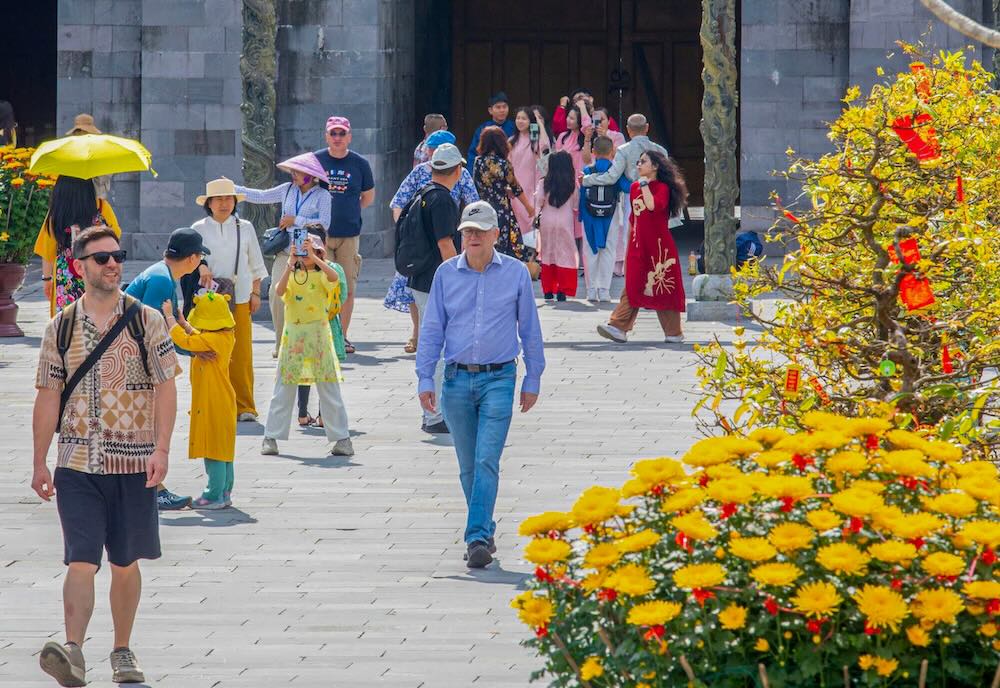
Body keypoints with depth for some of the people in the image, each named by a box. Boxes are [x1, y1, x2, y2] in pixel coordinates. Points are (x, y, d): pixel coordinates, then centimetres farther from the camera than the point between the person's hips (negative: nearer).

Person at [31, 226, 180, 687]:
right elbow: (48, 397, 7)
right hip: (77, 463, 0)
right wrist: (39, 463, 5)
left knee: (125, 562, 9)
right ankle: (73, 651, -22)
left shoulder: (146, 321, 1)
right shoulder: (60, 328, 4)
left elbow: (166, 386, -1)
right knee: (81, 561, -12)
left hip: (134, 463, 0)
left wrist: (161, 449, -12)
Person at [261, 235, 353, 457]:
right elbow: (280, 291, -14)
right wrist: (290, 265, -22)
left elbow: (334, 277, -22)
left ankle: (342, 438, 4)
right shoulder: (291, 275, 7)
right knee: (283, 389, 3)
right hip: (293, 335, 1)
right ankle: (271, 437, 9)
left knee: (329, 389, 0)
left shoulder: (321, 275, 2)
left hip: (318, 333, -1)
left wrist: (313, 257, -24)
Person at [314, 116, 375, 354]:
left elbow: (368, 197, 16)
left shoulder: (359, 164, 4)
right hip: (320, 233, -1)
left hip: (349, 234, 1)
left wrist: (348, 211, 9)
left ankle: (342, 336, 11)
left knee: (348, 288, 2)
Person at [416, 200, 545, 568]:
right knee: (468, 466, 9)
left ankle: (478, 538, -16)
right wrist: (425, 378, 2)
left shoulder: (516, 273, 1)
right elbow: (432, 328, 8)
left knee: (487, 461, -13)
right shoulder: (446, 273, 4)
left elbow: (530, 329, 7)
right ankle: (485, 532, 23)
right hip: (457, 379, 3)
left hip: (498, 379, -3)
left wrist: (533, 380, 7)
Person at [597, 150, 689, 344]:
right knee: (632, 287, -2)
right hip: (638, 246, 6)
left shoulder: (662, 187, -6)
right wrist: (630, 245, 21)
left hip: (658, 246, -6)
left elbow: (653, 205, -28)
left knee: (663, 288, 0)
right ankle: (619, 327, -11)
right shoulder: (635, 187, 13)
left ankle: (674, 333, 9)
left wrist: (645, 185, -18)